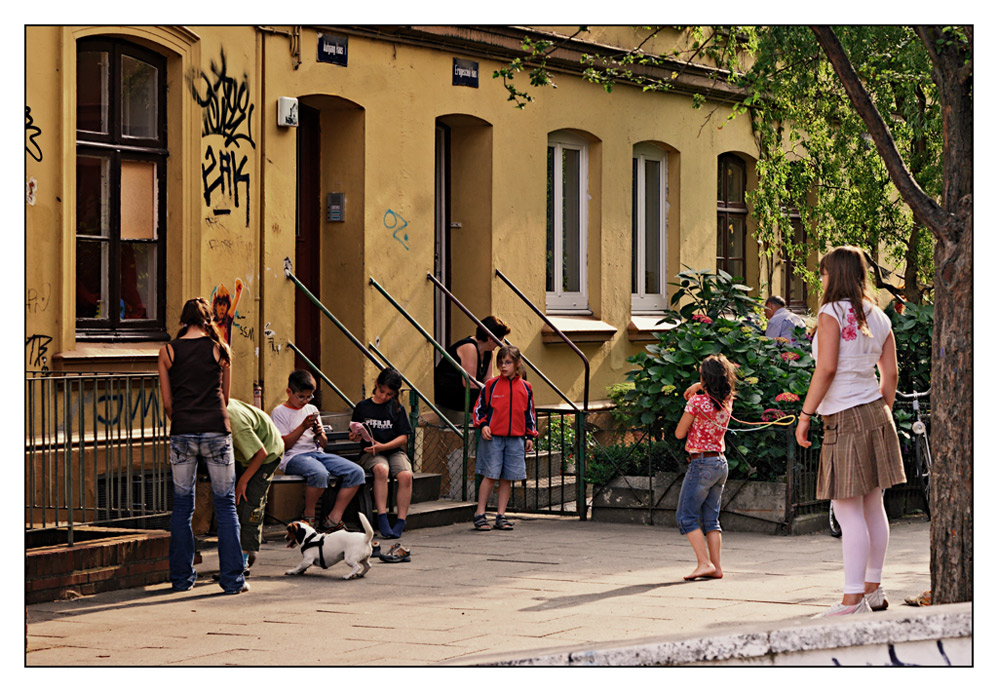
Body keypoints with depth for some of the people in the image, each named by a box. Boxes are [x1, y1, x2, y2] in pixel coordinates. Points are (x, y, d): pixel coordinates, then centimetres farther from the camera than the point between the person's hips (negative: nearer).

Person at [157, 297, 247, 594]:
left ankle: (181, 578, 13)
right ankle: (232, 578, 3)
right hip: (216, 431, -1)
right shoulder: (220, 349, 5)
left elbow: (167, 403, 7)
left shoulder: (168, 352, 5)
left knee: (182, 507, 10)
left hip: (182, 434, 1)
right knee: (226, 505, 4)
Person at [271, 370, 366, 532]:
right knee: (320, 473, -40)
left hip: (317, 453, 7)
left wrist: (319, 434, -1)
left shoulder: (312, 409, 22)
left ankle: (333, 519, -15)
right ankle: (309, 517, -17)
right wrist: (303, 427, -13)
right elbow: (283, 446, -7)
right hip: (294, 457, -7)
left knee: (356, 472, -16)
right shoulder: (279, 412, 3)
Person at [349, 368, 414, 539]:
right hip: (371, 453, -1)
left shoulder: (397, 409, 8)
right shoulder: (362, 407, 8)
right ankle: (382, 520, -37)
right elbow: (354, 435, 15)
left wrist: (383, 446, -13)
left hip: (394, 451, 1)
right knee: (381, 469, -36)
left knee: (406, 475, -30)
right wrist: (355, 436, -10)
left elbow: (403, 438, 2)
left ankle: (400, 522, -25)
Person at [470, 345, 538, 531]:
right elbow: (479, 408, 6)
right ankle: (480, 514, 4)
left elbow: (530, 413, 16)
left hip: (516, 439, 3)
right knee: (490, 476, -4)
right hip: (493, 438, -3)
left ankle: (501, 516, 12)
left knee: (507, 479, 5)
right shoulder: (491, 385, 0)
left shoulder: (525, 387, 8)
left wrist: (530, 436, 12)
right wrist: (482, 425, -9)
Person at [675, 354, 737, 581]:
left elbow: (679, 433, -6)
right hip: (721, 463, 7)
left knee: (686, 516, -1)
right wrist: (699, 387, 13)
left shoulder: (697, 401, -15)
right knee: (710, 518, 11)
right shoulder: (726, 401, 5)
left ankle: (704, 563, -12)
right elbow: (716, 388, 30)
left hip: (702, 463, -7)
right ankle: (716, 567, 6)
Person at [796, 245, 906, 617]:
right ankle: (873, 589, 20)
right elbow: (890, 374, 12)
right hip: (875, 413, 8)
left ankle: (853, 599, -11)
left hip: (845, 419, -8)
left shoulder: (832, 312, -10)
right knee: (873, 506, 13)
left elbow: (826, 368, -18)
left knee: (848, 511, -9)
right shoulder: (878, 318, 11)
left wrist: (805, 414, -13)